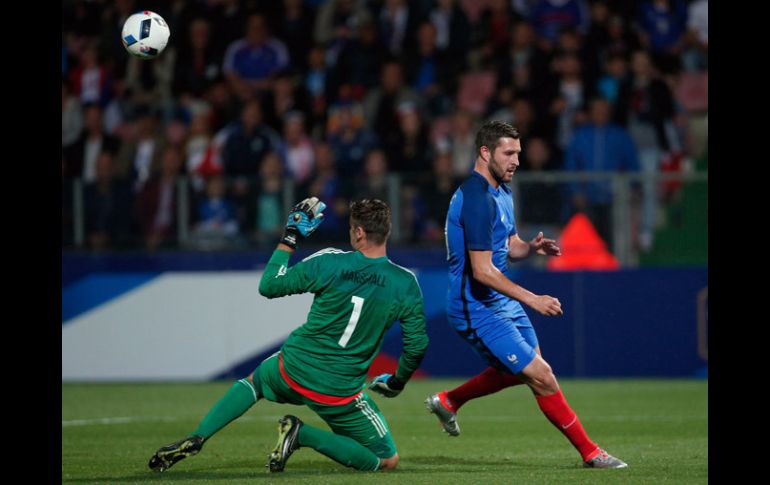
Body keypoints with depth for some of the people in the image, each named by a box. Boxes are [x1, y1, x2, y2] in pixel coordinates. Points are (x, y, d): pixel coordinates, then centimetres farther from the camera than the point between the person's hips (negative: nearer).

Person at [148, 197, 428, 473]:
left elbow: (268, 286, 0)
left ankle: (195, 439, 13)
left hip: (294, 369, 2)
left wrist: (290, 237, 10)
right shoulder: (406, 284, -9)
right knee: (387, 461, 11)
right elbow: (417, 346, -2)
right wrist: (398, 383, 17)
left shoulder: (327, 263, -11)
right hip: (340, 393, -2)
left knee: (253, 382, 36)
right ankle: (302, 435, -7)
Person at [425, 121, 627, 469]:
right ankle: (590, 453, -1)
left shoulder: (501, 191, 9)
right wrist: (532, 300, -27)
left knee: (519, 370, 23)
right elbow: (482, 271, -26)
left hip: (502, 304, 10)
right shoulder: (477, 199, -23)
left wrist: (532, 247, -5)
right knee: (541, 376, -10)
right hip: (478, 308, -10)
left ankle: (447, 402, 37)